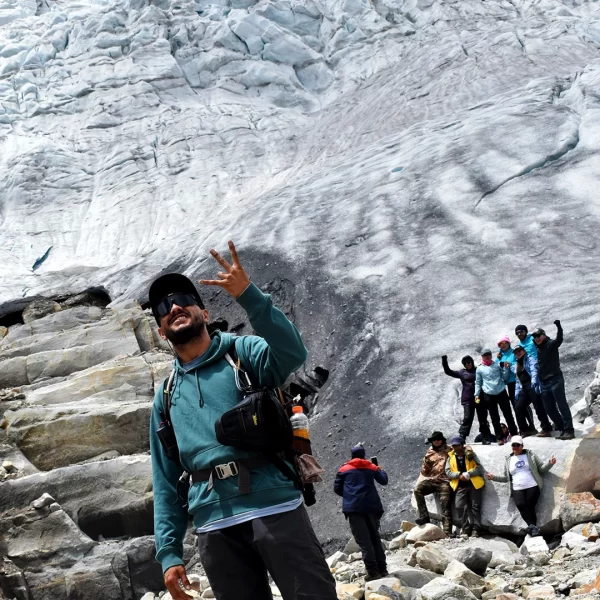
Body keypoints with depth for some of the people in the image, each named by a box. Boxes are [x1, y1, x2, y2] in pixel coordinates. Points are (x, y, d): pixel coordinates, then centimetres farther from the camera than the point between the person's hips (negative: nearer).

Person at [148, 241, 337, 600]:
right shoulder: (166, 398, 19)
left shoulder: (243, 353, 8)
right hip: (216, 527, 4)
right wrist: (169, 552, 9)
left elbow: (293, 354, -15)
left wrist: (249, 296, -25)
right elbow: (166, 481, 19)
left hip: (275, 506, -3)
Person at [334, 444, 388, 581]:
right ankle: (382, 569, 12)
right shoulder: (371, 467, 16)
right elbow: (384, 481, 25)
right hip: (371, 505, 3)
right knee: (375, 537, 15)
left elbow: (337, 488, 11)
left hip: (354, 507, -3)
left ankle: (373, 572, -13)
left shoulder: (344, 469, 11)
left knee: (364, 540, -6)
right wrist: (381, 470, 45)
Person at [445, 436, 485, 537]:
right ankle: (465, 529, -5)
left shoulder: (470, 454, 4)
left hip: (474, 484, -2)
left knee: (475, 507, -3)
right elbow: (448, 472, 4)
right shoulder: (451, 457, 11)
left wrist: (468, 474, -17)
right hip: (460, 486, 2)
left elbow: (479, 468, -3)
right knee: (460, 506, -12)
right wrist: (459, 475, -13)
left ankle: (476, 529, 2)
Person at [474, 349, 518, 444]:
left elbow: (505, 378, 10)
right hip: (489, 395, 0)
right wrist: (477, 394, 0)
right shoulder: (480, 369, 7)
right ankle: (500, 438, 7)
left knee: (508, 414, 4)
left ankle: (514, 434, 15)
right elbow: (478, 383, 10)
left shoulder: (497, 365, 9)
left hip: (501, 393, 1)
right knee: (495, 418, 3)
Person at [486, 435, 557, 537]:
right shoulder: (509, 460, 19)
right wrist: (494, 477, 14)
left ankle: (532, 527, -15)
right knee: (521, 505, -26)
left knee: (530, 506, -19)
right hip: (517, 490, 1)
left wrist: (550, 463, -7)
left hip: (532, 487, -1)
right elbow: (506, 478, 25)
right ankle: (532, 526, -31)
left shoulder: (530, 455, 12)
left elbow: (542, 468, 10)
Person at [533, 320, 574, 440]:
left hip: (555, 380, -8)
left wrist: (558, 326, -42)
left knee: (562, 405, -10)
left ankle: (569, 430, -10)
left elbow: (559, 339, -27)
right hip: (544, 383, 8)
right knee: (549, 409, 8)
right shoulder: (537, 349, 16)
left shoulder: (551, 344, -4)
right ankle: (563, 429, 17)